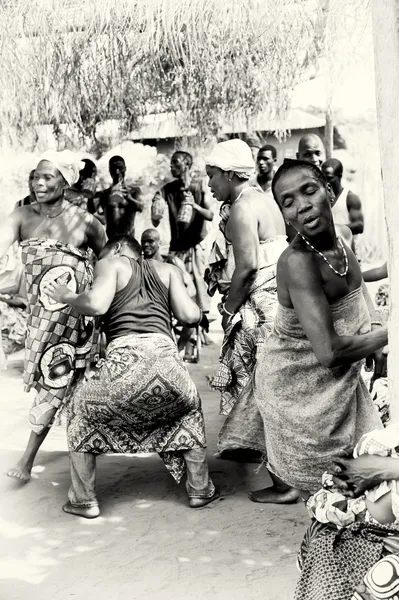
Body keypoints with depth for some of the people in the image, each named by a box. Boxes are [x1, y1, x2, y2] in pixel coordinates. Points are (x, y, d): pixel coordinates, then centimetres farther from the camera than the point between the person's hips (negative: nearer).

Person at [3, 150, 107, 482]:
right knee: (52, 377, 15)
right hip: (40, 309, 4)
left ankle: (29, 456, 4)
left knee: (55, 377, -4)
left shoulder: (84, 222, -9)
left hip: (74, 310, -4)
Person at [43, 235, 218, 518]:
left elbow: (96, 304, -3)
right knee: (189, 410, 35)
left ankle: (84, 499, 25)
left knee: (81, 409, 26)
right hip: (165, 354, 3)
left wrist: (66, 297, 16)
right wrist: (202, 314, 38)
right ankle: (200, 489, 33)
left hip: (125, 357, -3)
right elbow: (190, 315, 15)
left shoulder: (111, 263, 16)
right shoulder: (167, 269, 25)